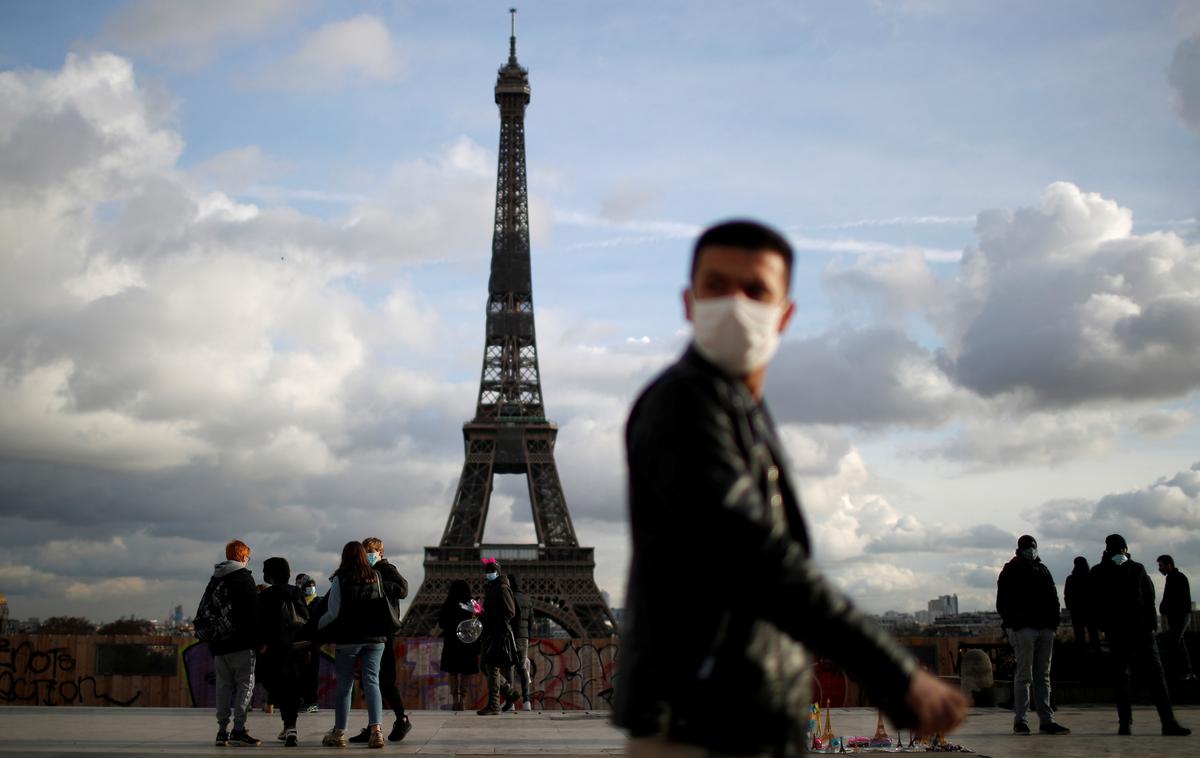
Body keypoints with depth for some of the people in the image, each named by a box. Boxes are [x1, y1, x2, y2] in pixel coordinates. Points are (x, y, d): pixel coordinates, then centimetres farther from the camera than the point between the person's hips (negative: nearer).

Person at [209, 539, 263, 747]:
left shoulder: (215, 579, 14)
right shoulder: (244, 576, -7)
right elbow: (253, 609, -11)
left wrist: (211, 638, 19)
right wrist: (259, 637, -7)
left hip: (219, 643, 6)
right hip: (241, 643, -6)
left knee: (223, 685, 10)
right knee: (245, 683, -3)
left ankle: (222, 730, 7)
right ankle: (238, 729, -11)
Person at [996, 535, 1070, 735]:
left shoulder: (1042, 570, 19)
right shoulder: (1011, 571, 3)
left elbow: (1053, 597, 19)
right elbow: (1002, 602, -3)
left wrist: (1053, 622, 7)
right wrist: (1012, 622, -13)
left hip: (1045, 628, 6)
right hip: (1024, 627, -6)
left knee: (1043, 676, 8)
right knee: (1024, 675, -6)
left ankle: (1046, 720, 9)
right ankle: (1020, 720, -2)